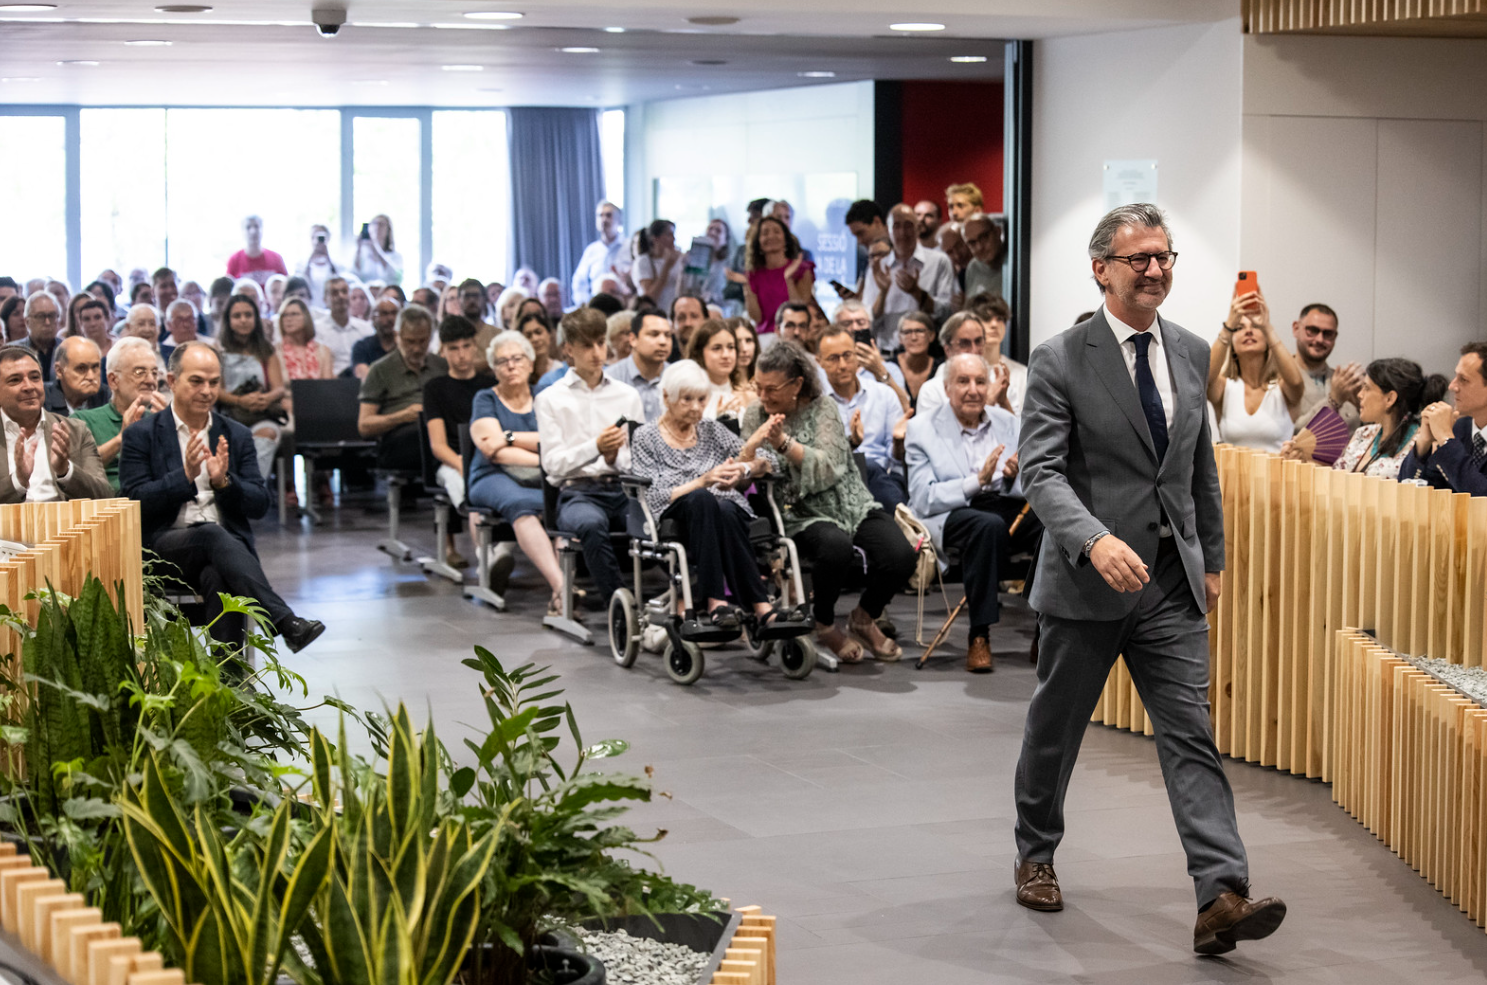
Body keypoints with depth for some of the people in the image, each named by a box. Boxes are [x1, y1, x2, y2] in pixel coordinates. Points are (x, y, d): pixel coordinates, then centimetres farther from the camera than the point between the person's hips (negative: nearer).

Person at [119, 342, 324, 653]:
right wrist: (185, 476, -15)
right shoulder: (141, 435, 9)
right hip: (166, 548, -2)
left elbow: (260, 505, 11)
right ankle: (286, 623, -49)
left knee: (218, 577, -36)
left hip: (227, 543, 2)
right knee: (214, 534, -37)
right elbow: (138, 504, -1)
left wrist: (224, 482, -9)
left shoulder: (237, 436, 17)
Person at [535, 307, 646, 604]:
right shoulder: (551, 399, 10)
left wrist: (616, 459, -10)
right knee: (592, 523, -39)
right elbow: (552, 463, 0)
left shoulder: (627, 395, 19)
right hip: (577, 492, -2)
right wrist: (595, 447, -17)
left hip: (625, 489, 2)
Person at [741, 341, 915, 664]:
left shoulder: (821, 410, -3)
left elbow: (829, 467, -18)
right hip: (801, 515, -1)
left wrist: (784, 443, -30)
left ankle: (864, 618, 8)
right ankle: (824, 625, -8)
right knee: (837, 547, -37)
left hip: (853, 507, 1)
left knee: (900, 556, -24)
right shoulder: (755, 415, 4)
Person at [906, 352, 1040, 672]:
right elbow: (923, 500, -8)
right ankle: (979, 637, -31)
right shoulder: (922, 429, 2)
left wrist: (1013, 478, -11)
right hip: (951, 515, -4)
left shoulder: (1007, 423, 16)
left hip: (1008, 508, 4)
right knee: (989, 524, -38)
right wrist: (978, 481, -19)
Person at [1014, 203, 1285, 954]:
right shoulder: (1060, 361, -9)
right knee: (1054, 729, 13)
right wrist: (1096, 541, -33)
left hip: (1171, 582, 4)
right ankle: (1035, 856, 34)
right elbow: (1041, 471, -17)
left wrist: (1211, 557, 15)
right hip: (1085, 581, -4)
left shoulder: (1190, 353, 8)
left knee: (1190, 735, -6)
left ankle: (1221, 897, -13)